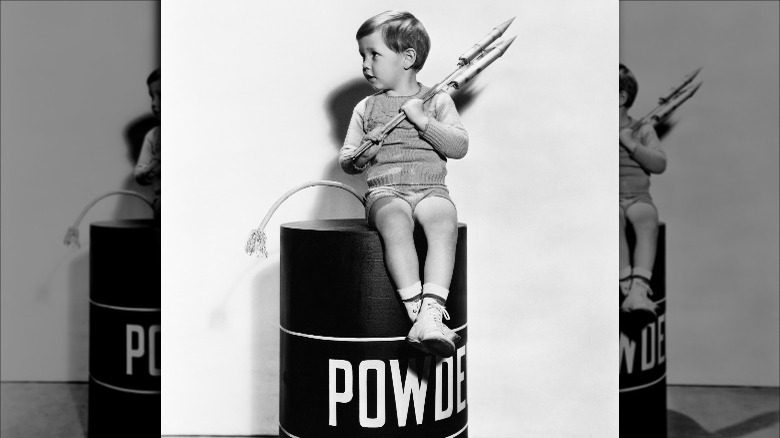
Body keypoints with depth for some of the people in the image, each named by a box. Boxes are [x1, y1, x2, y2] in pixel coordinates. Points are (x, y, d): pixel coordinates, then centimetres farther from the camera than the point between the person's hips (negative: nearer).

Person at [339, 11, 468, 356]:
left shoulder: (437, 100, 13)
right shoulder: (366, 108, 17)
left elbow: (459, 146, 2)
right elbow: (345, 160, 16)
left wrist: (422, 120, -9)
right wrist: (359, 158, -8)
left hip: (431, 188, 0)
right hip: (385, 190, 0)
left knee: (444, 223, -35)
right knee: (396, 223, -36)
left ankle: (432, 313, -44)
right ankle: (419, 314, -41)